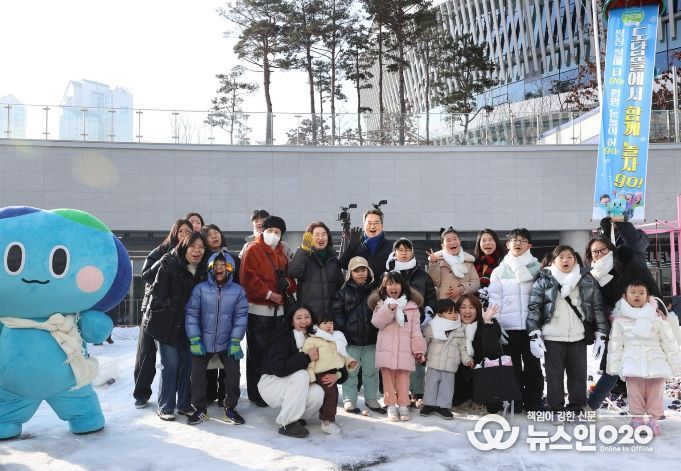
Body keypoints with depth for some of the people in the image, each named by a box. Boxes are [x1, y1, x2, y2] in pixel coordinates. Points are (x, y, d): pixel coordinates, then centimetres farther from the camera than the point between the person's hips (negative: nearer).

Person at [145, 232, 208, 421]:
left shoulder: (204, 270, 2)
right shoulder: (170, 263, -11)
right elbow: (158, 291, -13)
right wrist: (168, 310, -13)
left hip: (189, 325, 4)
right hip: (168, 322, -4)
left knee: (188, 363, 7)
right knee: (170, 364, -3)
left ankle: (184, 404, 20)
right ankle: (165, 407, 9)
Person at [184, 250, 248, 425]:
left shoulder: (238, 291, -4)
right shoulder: (200, 289, -6)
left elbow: (241, 317, -2)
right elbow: (191, 314, -5)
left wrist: (235, 341, -8)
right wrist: (194, 340, -10)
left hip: (227, 343, 0)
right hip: (203, 341, 0)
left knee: (233, 373, -6)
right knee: (197, 373, -2)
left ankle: (230, 408, 13)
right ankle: (199, 408, 17)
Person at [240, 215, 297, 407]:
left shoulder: (281, 254, 17)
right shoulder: (253, 251, -4)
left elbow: (290, 277, 18)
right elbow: (249, 278, -15)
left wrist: (287, 282, -5)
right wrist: (268, 294, -19)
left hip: (278, 309, 7)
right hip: (258, 309, -6)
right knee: (258, 352, -2)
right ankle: (255, 393, 7)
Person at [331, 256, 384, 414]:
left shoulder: (375, 289, 3)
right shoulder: (344, 291, 0)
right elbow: (336, 311, -2)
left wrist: (380, 332, -2)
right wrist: (342, 331, -8)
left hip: (372, 338, 2)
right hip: (351, 338, -1)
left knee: (372, 370, 12)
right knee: (351, 371, 7)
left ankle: (371, 398, 25)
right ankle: (349, 400, 16)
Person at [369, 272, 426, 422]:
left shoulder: (412, 305, 5)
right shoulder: (381, 304, 7)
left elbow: (416, 330, 2)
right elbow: (377, 322, -7)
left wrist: (419, 349, -3)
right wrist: (389, 309, -19)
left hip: (404, 349, 0)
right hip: (386, 348, 1)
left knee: (403, 378, 3)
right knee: (388, 377, 3)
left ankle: (403, 405, 13)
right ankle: (391, 406, 10)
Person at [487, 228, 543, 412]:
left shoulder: (536, 268, 8)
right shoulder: (499, 271, 8)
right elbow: (494, 299, 3)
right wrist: (494, 324, -6)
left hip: (531, 325, 0)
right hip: (508, 326, 0)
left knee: (533, 365, 3)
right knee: (513, 366, 6)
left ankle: (533, 402, 12)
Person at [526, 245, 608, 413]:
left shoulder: (587, 280, 7)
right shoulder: (543, 280, 0)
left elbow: (598, 307, 8)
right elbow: (534, 307, -3)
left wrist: (601, 335, 2)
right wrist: (534, 335, -11)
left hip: (578, 337, 2)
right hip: (552, 337, -2)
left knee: (578, 374, 8)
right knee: (554, 374, 4)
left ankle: (577, 408, 20)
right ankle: (556, 409, 13)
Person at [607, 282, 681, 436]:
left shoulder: (656, 317, 6)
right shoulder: (620, 319, 4)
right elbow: (615, 344, 5)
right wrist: (613, 366, 1)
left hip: (655, 362, 1)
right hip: (633, 363, -1)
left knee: (655, 390, 4)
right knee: (635, 391, -1)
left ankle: (653, 418, 16)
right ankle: (637, 417, 13)